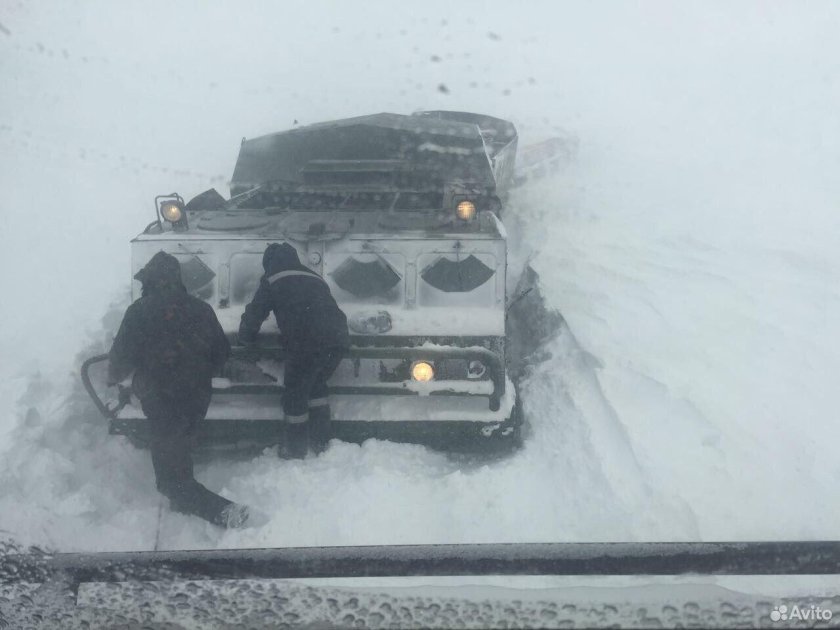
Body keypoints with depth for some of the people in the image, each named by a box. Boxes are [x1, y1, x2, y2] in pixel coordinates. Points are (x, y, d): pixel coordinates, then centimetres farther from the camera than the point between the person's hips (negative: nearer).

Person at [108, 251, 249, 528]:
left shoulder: (140, 312, -13)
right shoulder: (200, 310, 1)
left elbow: (122, 357, -11)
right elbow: (222, 351, 9)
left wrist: (113, 377, 12)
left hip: (161, 401, -5)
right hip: (198, 398, 6)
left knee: (170, 477, 1)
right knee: (179, 450, 32)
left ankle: (223, 511, -13)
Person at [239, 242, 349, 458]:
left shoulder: (272, 280, 14)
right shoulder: (315, 278, 31)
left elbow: (254, 313, 17)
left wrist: (246, 338, 35)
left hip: (306, 344, -6)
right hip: (338, 340, 6)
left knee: (295, 394, 9)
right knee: (317, 385, 27)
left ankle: (296, 453, 15)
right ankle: (321, 443, 28)